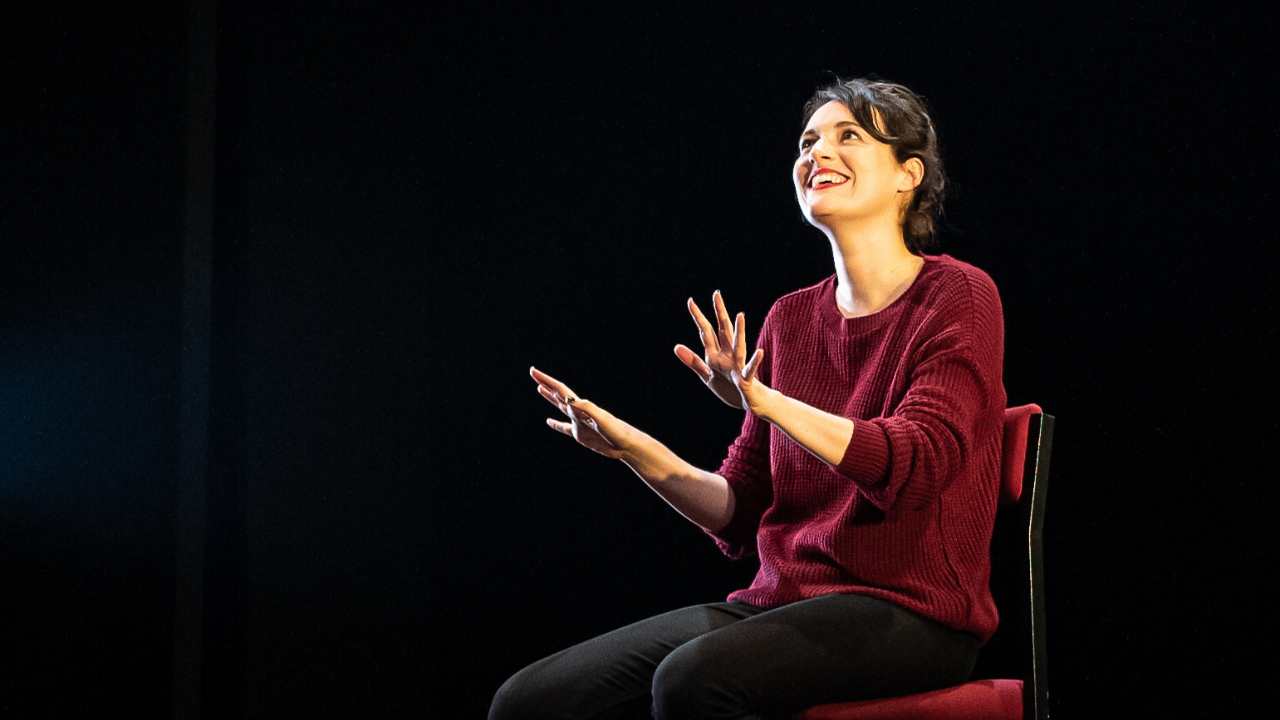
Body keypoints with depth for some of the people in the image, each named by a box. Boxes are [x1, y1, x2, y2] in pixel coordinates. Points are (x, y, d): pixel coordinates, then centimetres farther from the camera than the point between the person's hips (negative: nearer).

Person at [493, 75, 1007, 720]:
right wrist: (631, 447, -3)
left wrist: (763, 400, -29)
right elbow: (740, 515, 12)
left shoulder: (958, 296, -2)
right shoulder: (791, 317, 14)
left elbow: (915, 466, -19)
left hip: (910, 611, -5)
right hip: (783, 600, 6)